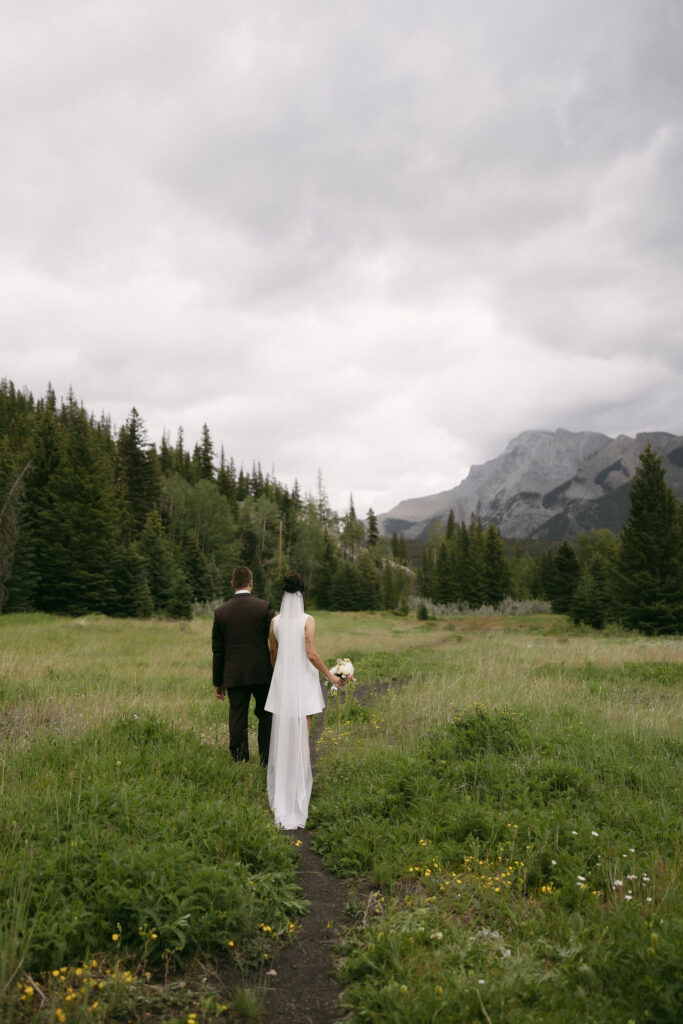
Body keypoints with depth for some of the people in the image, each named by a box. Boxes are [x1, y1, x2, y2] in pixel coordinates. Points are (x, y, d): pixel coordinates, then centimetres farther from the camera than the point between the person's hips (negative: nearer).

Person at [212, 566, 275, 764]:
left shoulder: (221, 611, 0)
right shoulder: (264, 607, -6)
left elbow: (217, 650, 5)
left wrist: (218, 682, 12)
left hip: (234, 675, 1)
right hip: (262, 673, -1)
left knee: (238, 720, 6)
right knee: (266, 715, 15)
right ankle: (267, 760, 17)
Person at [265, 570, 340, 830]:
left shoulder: (275, 622, 0)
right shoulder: (308, 620, -11)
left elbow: (273, 654, 10)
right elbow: (311, 654, -17)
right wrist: (330, 675, -5)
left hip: (282, 682, 3)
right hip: (303, 682, -3)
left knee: (283, 735, 12)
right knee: (302, 736, 7)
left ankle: (282, 790, 20)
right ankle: (300, 786, 15)